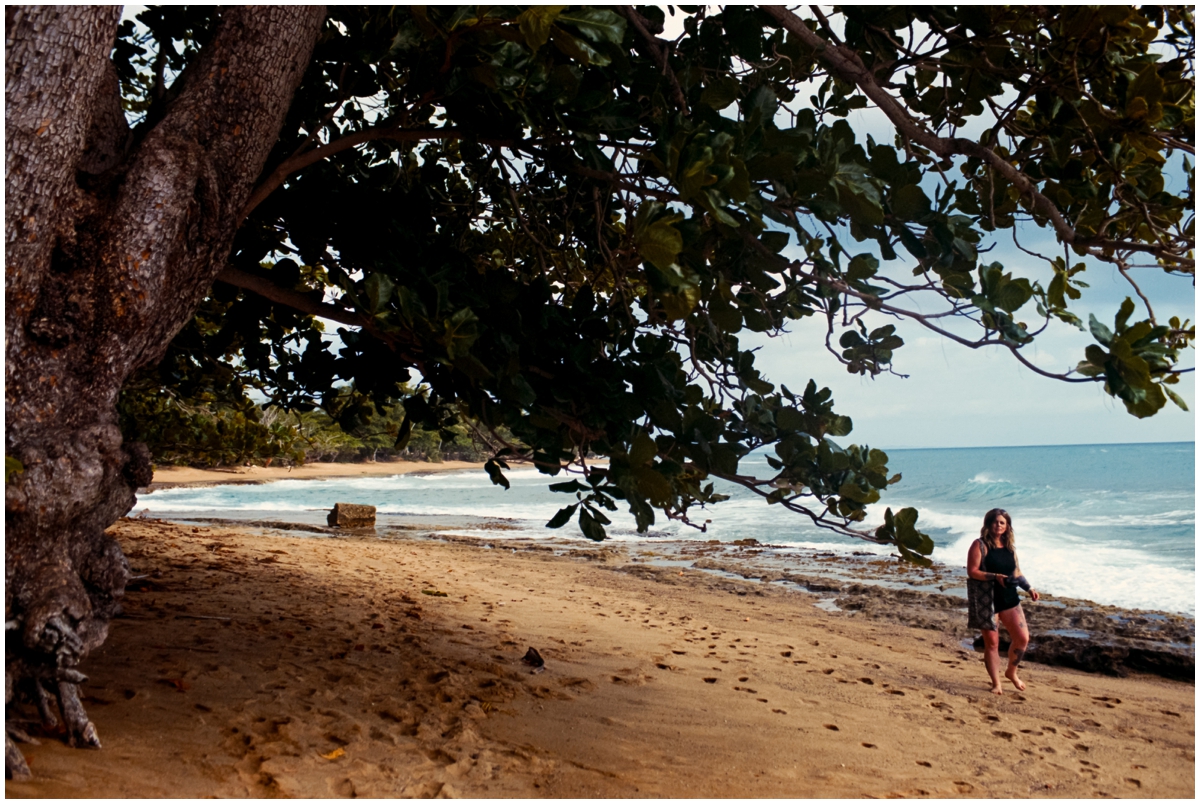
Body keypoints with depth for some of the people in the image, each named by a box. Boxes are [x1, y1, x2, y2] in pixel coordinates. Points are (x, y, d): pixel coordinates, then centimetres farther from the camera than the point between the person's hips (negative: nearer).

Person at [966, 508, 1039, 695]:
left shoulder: (1009, 545, 11)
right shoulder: (980, 545, -7)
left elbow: (1016, 571, 18)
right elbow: (972, 571, -13)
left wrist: (1029, 588, 5)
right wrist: (995, 577, -24)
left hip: (1009, 597, 5)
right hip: (986, 600, -5)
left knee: (1022, 638, 1)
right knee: (992, 642, 0)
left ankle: (1011, 672, 26)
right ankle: (996, 683, 13)